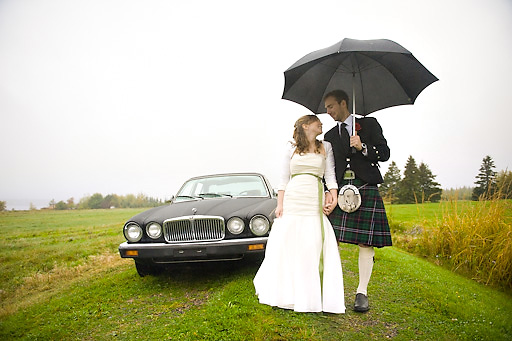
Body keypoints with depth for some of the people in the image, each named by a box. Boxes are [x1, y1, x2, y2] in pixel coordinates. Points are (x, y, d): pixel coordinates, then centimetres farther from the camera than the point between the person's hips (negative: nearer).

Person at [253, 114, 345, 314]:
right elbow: (284, 180, 9)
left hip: (315, 202, 1)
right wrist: (279, 205, -1)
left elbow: (330, 175, 7)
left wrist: (334, 197, -8)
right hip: (292, 200, 0)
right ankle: (285, 295, 13)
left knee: (314, 248, -6)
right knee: (285, 247, -2)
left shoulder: (326, 148, 16)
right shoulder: (292, 149, 12)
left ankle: (311, 297, 3)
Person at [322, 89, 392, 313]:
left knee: (366, 242, -3)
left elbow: (384, 153, 5)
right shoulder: (330, 136, 18)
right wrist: (327, 193, -2)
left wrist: (363, 148, -12)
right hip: (340, 189, 3)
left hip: (365, 189, -3)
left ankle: (362, 292, 7)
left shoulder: (369, 124, 11)